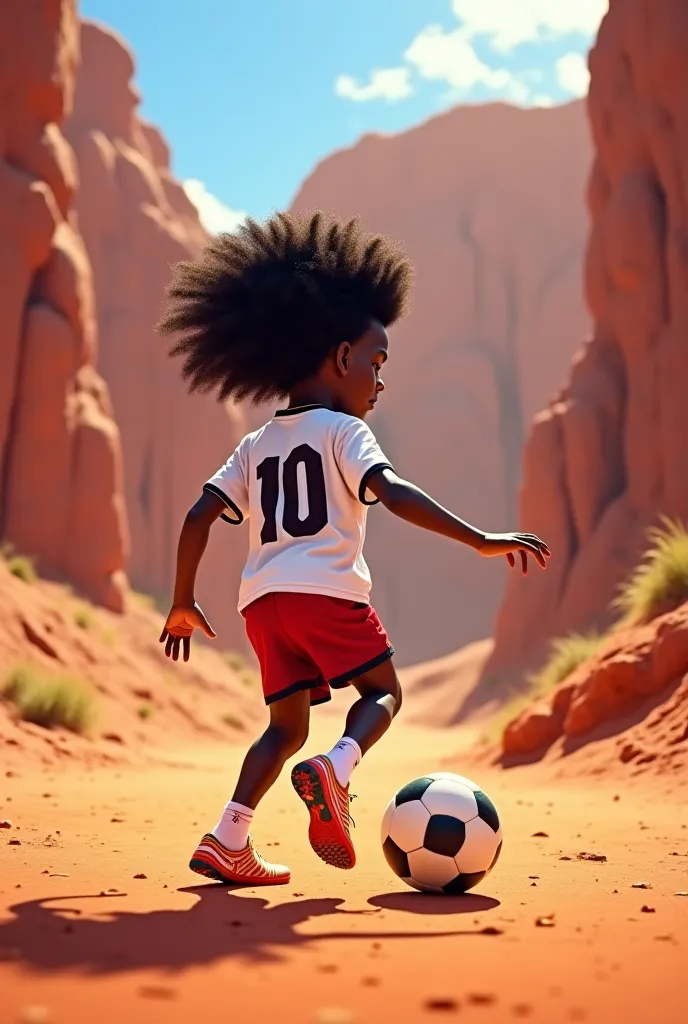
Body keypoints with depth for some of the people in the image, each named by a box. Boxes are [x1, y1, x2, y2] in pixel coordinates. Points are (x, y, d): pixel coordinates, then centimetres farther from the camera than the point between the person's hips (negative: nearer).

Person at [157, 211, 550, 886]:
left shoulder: (255, 445, 21)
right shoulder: (343, 430, 2)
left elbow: (199, 515, 14)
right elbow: (393, 493, -16)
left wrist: (183, 603, 20)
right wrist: (479, 540, -20)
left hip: (261, 597, 6)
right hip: (326, 588, -6)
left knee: (287, 724, 15)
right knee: (381, 690, 10)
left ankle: (227, 840, 1)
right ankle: (335, 769, -19)